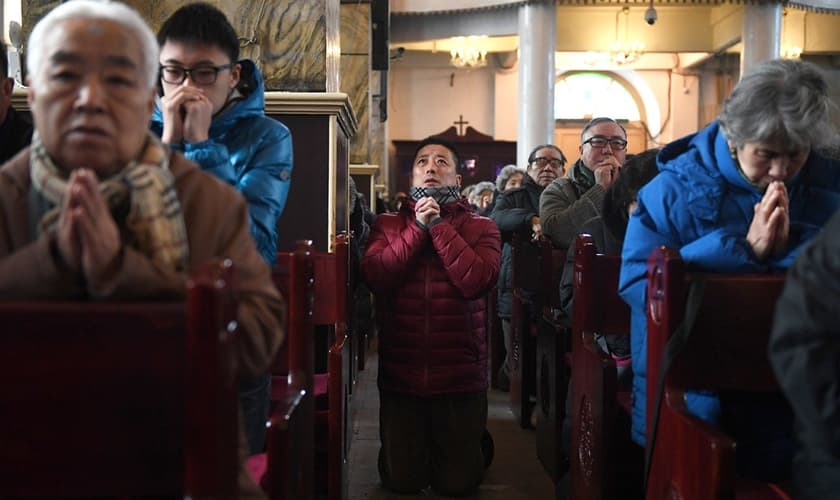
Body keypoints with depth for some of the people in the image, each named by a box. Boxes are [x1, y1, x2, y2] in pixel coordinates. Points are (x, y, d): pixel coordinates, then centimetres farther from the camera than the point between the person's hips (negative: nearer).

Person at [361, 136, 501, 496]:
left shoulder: (481, 227, -1)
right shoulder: (387, 224, 4)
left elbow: (476, 281, -18)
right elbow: (374, 277, -12)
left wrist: (437, 225, -14)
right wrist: (418, 227, -14)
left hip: (460, 379, -1)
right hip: (399, 377, 1)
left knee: (457, 483, 11)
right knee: (402, 481, 12)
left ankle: (475, 443, 44)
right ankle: (413, 448, 45)